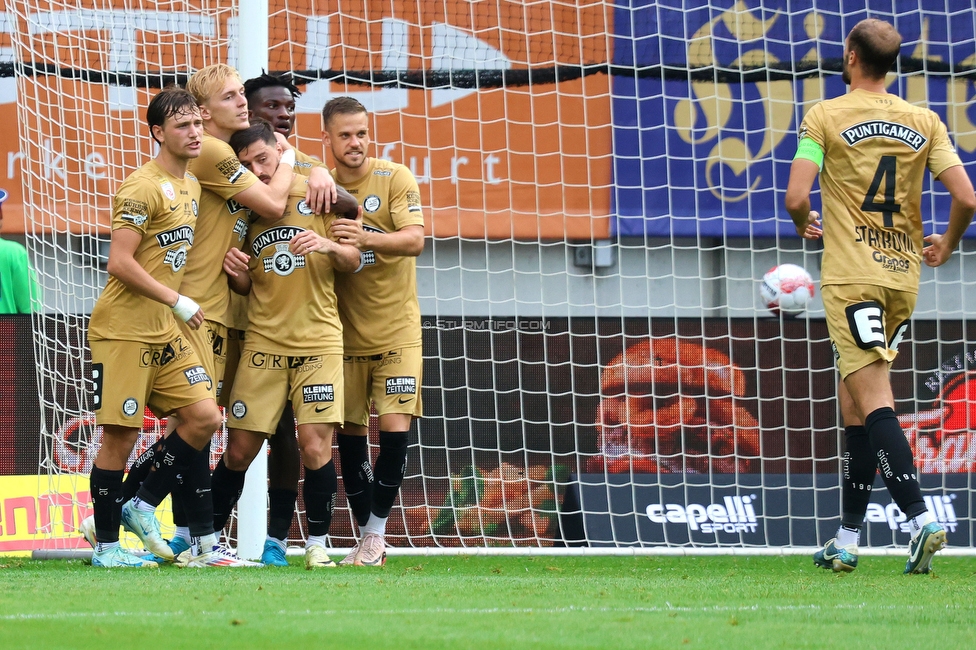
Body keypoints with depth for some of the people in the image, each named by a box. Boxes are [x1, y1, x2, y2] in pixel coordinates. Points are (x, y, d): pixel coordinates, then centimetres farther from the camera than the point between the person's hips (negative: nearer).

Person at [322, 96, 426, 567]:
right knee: (350, 435, 4)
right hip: (345, 333, 3)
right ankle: (366, 540, 15)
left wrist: (367, 238, -38)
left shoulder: (394, 178, -8)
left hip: (396, 330, -3)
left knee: (395, 429, -11)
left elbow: (415, 240, -20)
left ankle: (376, 533, 1)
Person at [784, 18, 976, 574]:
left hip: (851, 274, -5)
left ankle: (921, 519, -26)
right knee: (855, 404, 13)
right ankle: (848, 542, 13)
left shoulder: (826, 117, -3)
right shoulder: (924, 122, 7)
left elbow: (796, 198, -11)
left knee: (873, 400, -9)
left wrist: (805, 226, 12)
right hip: (904, 274, 5)